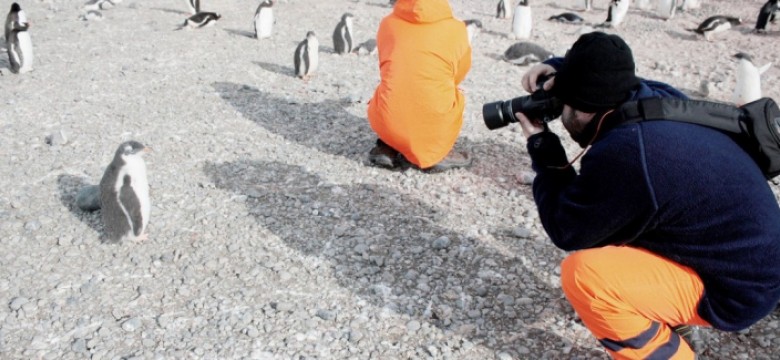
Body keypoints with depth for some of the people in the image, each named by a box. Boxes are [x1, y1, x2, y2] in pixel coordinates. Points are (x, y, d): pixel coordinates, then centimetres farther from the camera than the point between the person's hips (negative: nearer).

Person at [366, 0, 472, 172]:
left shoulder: (388, 24, 7)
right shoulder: (455, 29, 2)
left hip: (387, 125, 2)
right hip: (434, 130, -2)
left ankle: (387, 148, 13)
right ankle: (434, 154, 11)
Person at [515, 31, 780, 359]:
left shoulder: (620, 155, -32)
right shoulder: (659, 96, -7)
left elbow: (567, 232, -16)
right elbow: (605, 78, 17)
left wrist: (542, 149, -9)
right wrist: (561, 70, -1)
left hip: (733, 288, -9)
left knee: (581, 275, -24)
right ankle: (658, 311, 27)